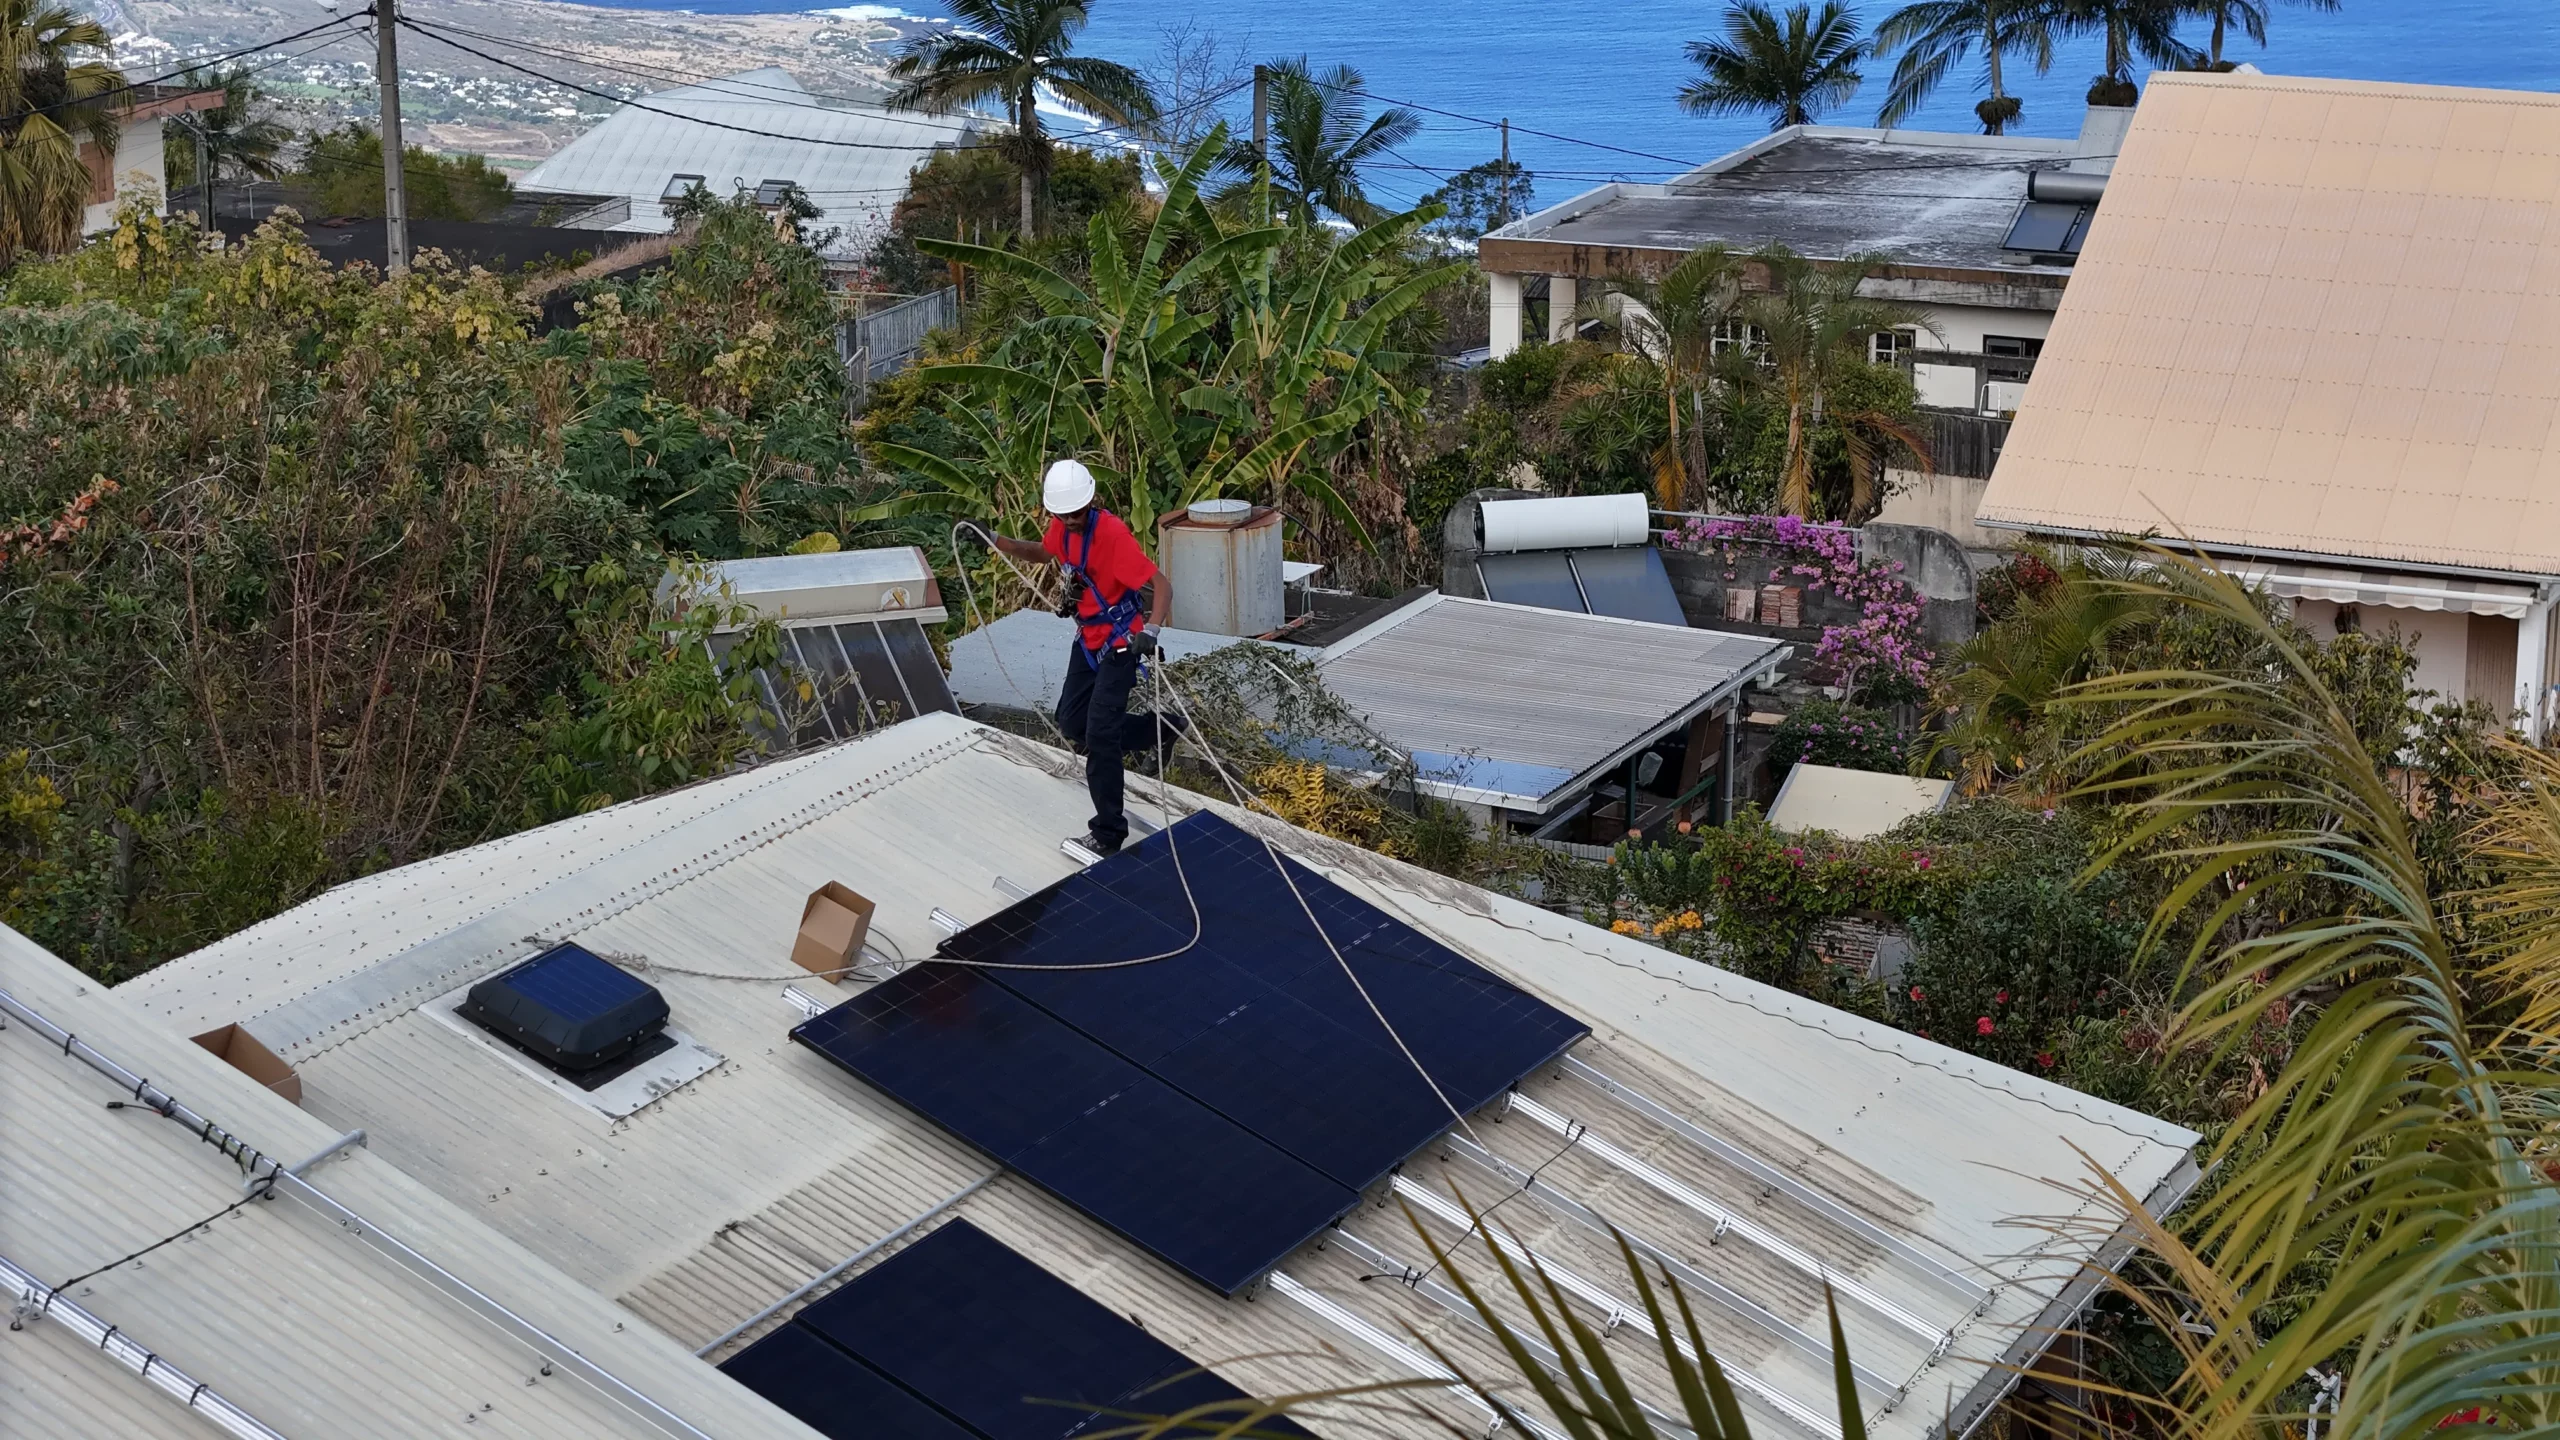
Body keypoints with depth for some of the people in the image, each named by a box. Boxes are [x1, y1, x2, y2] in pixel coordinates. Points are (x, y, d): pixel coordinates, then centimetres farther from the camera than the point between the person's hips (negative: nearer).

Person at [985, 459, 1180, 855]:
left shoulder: (1112, 532, -27)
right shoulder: (1063, 527, -3)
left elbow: (1161, 584, -29)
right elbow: (1043, 554, 21)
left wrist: (1151, 630, -46)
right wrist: (996, 541, 9)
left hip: (1118, 644, -8)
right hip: (1087, 639, 8)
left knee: (1099, 737, -10)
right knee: (1071, 724, 14)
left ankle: (1109, 831, 0)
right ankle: (1159, 729, 31)